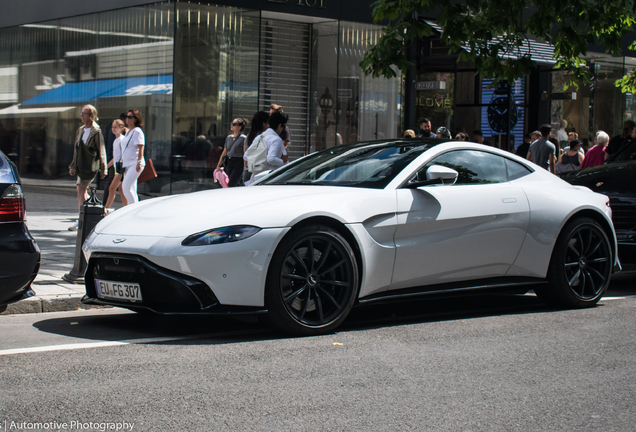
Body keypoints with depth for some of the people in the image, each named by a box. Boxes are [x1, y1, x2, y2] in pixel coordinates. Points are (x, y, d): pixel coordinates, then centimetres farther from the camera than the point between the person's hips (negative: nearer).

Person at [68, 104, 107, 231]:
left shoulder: (96, 131, -8)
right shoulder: (80, 130, 14)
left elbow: (101, 150, -7)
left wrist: (102, 169, -8)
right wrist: (73, 166, 21)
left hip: (91, 165, -8)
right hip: (81, 165, 8)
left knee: (81, 189, -9)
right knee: (82, 190, 8)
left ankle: (81, 220, -6)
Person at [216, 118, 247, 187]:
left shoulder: (243, 138, -5)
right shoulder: (228, 137, 14)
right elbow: (224, 152, 20)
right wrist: (218, 165, 18)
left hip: (238, 163, -6)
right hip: (229, 162, 6)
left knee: (230, 186, -15)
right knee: (234, 186, 7)